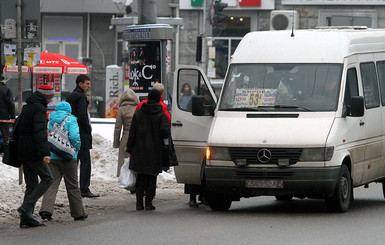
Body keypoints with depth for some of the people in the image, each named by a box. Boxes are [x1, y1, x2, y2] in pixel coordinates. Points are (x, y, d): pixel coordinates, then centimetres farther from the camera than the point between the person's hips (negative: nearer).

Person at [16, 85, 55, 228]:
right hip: (33, 152, -9)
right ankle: (26, 207, -12)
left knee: (31, 184, 10)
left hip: (23, 152, 9)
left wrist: (18, 147, 32)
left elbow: (17, 129, 26)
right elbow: (40, 132, -24)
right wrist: (45, 153, -30)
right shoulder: (39, 109, -13)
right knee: (47, 178, -1)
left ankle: (26, 219, 5)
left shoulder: (27, 108, 18)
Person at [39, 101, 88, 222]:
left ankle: (46, 209, -20)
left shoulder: (51, 120, 9)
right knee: (72, 186, 7)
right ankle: (78, 213, 15)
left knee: (52, 184, 0)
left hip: (51, 157, 3)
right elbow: (75, 136, -17)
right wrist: (77, 148, 0)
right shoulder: (71, 120, -6)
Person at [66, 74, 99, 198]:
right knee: (85, 162, -7)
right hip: (81, 136, -9)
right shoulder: (81, 97, -12)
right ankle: (84, 190, -9)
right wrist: (88, 130, -9)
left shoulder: (70, 96, 16)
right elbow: (81, 116, -21)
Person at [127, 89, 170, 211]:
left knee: (141, 177, 10)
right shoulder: (161, 115, -7)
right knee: (151, 178, 4)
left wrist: (129, 148, 8)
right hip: (155, 151, -2)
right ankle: (149, 202, 0)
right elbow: (165, 132, -17)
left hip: (139, 150, 2)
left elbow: (132, 133, 3)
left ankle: (139, 202, 4)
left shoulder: (138, 113, 2)